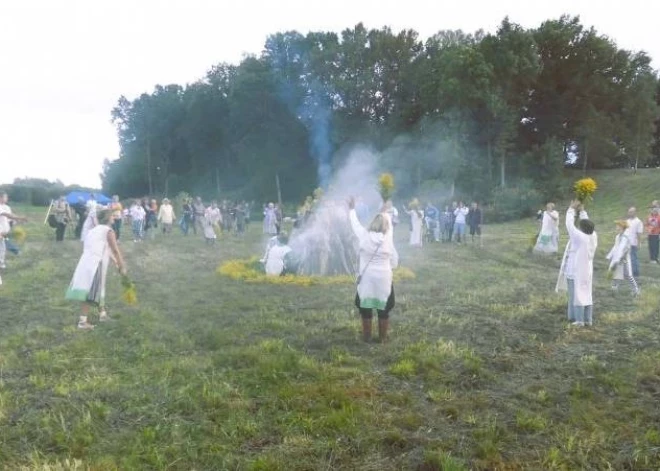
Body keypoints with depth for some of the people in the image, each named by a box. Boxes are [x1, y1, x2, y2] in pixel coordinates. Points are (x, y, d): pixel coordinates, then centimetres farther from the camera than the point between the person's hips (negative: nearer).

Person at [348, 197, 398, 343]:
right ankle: (383, 337, 15)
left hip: (366, 277, 0)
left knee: (366, 307, 10)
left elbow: (355, 224, 6)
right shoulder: (388, 239, -7)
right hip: (384, 277, 0)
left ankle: (367, 336, 15)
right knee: (383, 308, 9)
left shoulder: (364, 236, -8)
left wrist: (352, 209, 23)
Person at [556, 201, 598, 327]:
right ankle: (588, 319, 16)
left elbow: (569, 224, -13)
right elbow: (587, 222, 11)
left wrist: (572, 209, -1)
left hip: (576, 271, -6)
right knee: (587, 294, 11)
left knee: (577, 295, -1)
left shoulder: (579, 236, -20)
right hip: (586, 271, 7)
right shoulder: (593, 236, -4)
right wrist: (581, 210, 14)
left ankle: (579, 320, 1)